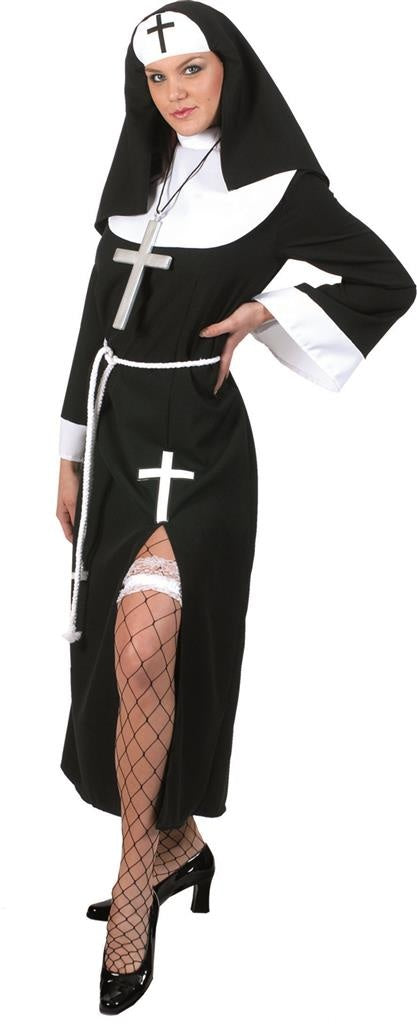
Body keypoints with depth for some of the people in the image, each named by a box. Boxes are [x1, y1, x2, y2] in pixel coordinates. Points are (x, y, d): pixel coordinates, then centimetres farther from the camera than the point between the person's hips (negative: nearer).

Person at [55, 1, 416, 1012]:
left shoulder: (277, 186, -3)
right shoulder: (136, 181, 13)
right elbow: (97, 317, 15)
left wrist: (263, 311, -6)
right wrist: (72, 457, 13)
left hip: (195, 434, -6)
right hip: (116, 432, 6)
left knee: (145, 649, -23)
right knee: (117, 654, 9)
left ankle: (137, 876, -8)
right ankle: (178, 841, 27)